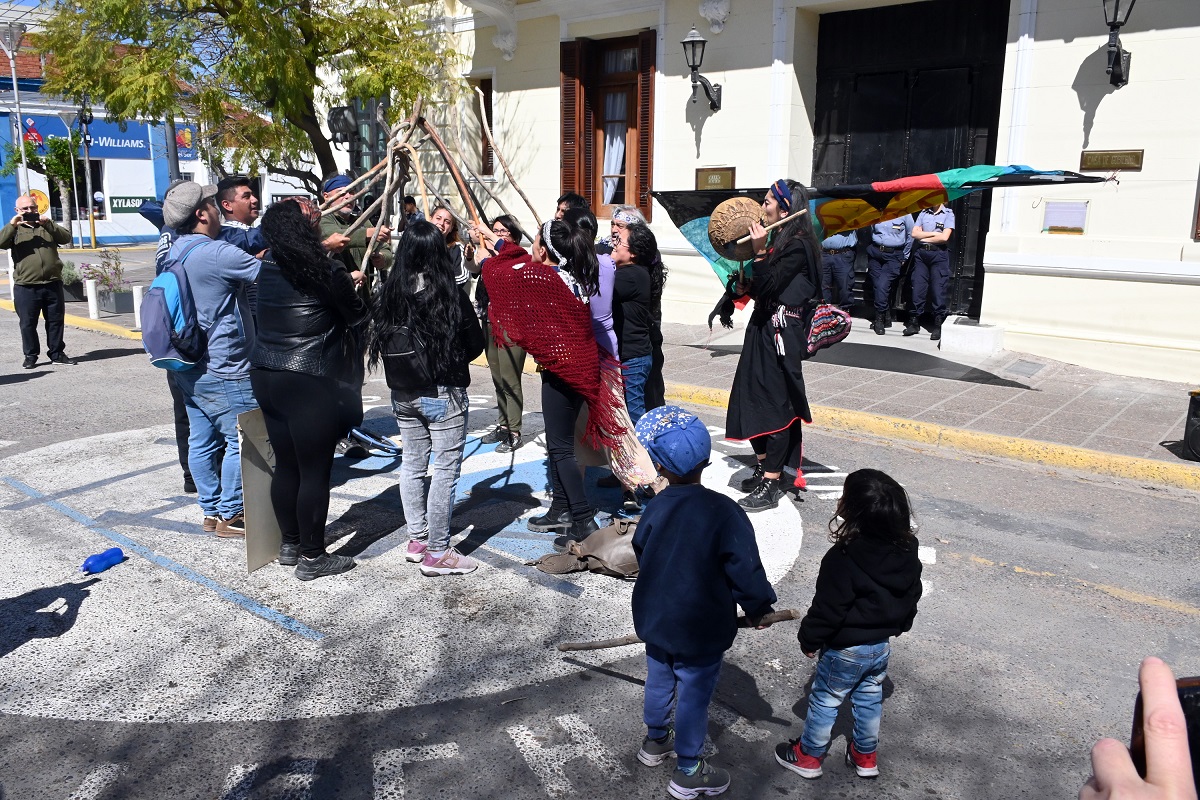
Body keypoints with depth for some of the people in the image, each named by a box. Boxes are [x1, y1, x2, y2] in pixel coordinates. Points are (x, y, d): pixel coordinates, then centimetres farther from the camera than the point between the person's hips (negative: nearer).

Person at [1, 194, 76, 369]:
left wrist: (48, 223, -12)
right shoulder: (15, 230, 10)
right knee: (27, 323, 3)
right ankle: (30, 356, 13)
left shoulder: (48, 226, 16)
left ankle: (57, 354, 16)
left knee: (56, 321, 6)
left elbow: (66, 238, -1)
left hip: (52, 284, 2)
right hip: (25, 287, -2)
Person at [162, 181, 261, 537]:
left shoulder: (174, 252, 10)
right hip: (223, 370, -10)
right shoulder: (216, 253, -19)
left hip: (189, 368, 10)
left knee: (202, 440, 14)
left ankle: (211, 510, 24)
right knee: (242, 440, 0)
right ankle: (230, 515, 7)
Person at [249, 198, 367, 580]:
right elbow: (356, 313, -1)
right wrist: (354, 286, 17)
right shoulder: (326, 270, -13)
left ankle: (290, 544, 30)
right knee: (314, 472, 3)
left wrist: (345, 282, 32)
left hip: (266, 376, 7)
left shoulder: (268, 266, 6)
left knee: (285, 466, 17)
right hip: (310, 382, -7)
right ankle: (312, 557, 12)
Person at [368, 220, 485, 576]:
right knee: (446, 469, 3)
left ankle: (416, 540, 28)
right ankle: (436, 553, 7)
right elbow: (475, 344, -7)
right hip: (444, 393, -5)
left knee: (412, 464, 17)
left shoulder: (390, 294, -3)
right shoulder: (450, 295, -16)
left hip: (403, 394, 6)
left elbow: (380, 344, 6)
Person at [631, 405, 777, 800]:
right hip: (701, 631, -4)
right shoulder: (724, 513, -24)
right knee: (693, 695, 12)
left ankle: (655, 741, 48)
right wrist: (758, 608, -1)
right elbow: (745, 570, -20)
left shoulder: (656, 507, -11)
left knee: (659, 680, 25)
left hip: (655, 618, 5)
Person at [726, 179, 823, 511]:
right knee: (754, 399, 14)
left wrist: (760, 251, -22)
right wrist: (746, 287, 1)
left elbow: (769, 287, -22)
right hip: (763, 328, 9)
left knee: (775, 404, -5)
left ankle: (771, 484, 1)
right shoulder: (780, 240, 12)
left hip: (780, 333, -9)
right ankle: (763, 468, 27)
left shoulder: (798, 245, -15)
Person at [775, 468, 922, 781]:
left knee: (824, 701, 14)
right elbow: (912, 595, 5)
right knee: (870, 700, 24)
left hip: (845, 650, -6)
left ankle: (808, 756, 31)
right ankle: (865, 757, 41)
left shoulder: (843, 559, -32)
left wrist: (809, 639, -7)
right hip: (882, 645, 6)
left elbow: (827, 609, -23)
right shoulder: (907, 551, -10)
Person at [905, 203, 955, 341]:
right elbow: (915, 233, 3)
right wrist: (934, 233, -5)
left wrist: (925, 238, -2)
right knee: (918, 288, 0)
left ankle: (937, 325, 0)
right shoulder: (923, 213, 13)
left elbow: (944, 237, -9)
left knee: (938, 289, -4)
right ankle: (914, 322, 6)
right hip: (921, 253, 3)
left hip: (939, 254, -3)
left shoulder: (948, 214, 2)